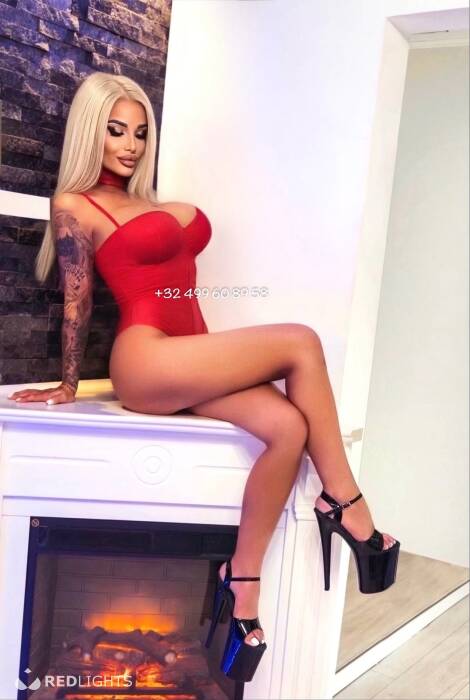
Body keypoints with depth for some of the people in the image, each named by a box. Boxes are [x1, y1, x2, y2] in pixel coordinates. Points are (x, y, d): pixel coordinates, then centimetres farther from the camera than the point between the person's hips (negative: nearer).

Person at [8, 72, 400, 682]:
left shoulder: (152, 202, 23)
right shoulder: (75, 206, 1)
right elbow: (76, 302, 2)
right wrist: (68, 386, 7)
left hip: (190, 362, 7)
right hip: (146, 363, -7)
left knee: (289, 426, -20)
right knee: (300, 342, -20)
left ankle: (242, 581, -11)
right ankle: (344, 502, -11)